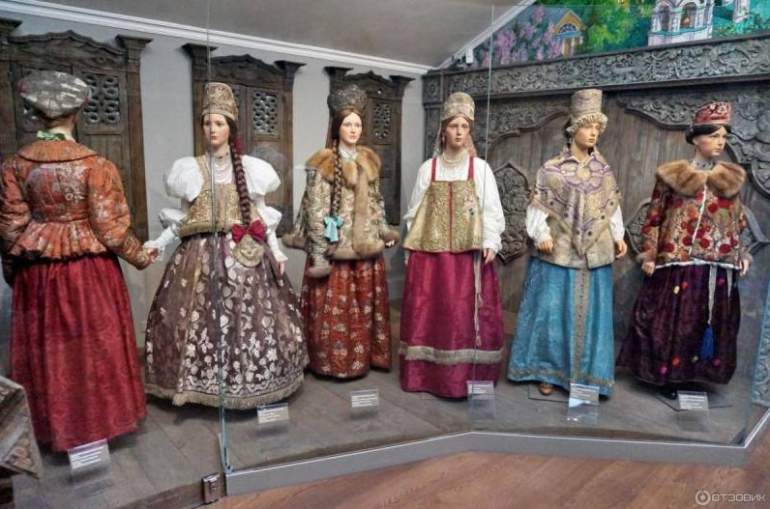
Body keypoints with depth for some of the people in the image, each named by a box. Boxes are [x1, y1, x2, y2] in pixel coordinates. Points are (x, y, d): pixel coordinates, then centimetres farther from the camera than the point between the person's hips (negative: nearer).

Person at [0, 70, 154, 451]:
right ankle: (99, 418, 27)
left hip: (38, 273, 4)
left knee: (47, 348, 17)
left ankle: (54, 425, 33)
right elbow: (110, 228, -14)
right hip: (90, 271, -3)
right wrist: (140, 256, 2)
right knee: (95, 345, 12)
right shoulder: (95, 165, -15)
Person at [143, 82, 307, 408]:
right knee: (200, 318, -1)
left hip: (245, 254, 0)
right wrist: (159, 243, -2)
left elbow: (262, 215, 7)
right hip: (202, 255, 1)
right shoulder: (191, 169, 6)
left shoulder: (250, 168, 5)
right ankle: (202, 380, 15)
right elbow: (183, 219, 9)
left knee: (249, 317, 1)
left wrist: (275, 249, -1)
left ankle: (249, 379, 17)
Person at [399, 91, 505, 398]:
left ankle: (469, 374, 11)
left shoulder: (480, 168, 5)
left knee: (467, 311, 0)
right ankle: (426, 372, 15)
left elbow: (491, 209, 1)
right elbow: (415, 210, 9)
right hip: (431, 250, 1)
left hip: (469, 251, -1)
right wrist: (411, 247, 5)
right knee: (430, 310, 4)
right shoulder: (428, 168, 8)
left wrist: (490, 243, -10)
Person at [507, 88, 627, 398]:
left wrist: (618, 237, 5)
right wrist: (541, 235, -17)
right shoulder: (552, 169, -4)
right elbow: (538, 207, -4)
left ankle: (585, 376, 23)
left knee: (590, 313, 9)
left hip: (594, 254, 4)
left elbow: (611, 208, 14)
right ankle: (548, 372, 18)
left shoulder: (604, 171, 8)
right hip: (558, 252, -4)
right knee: (552, 311, 2)